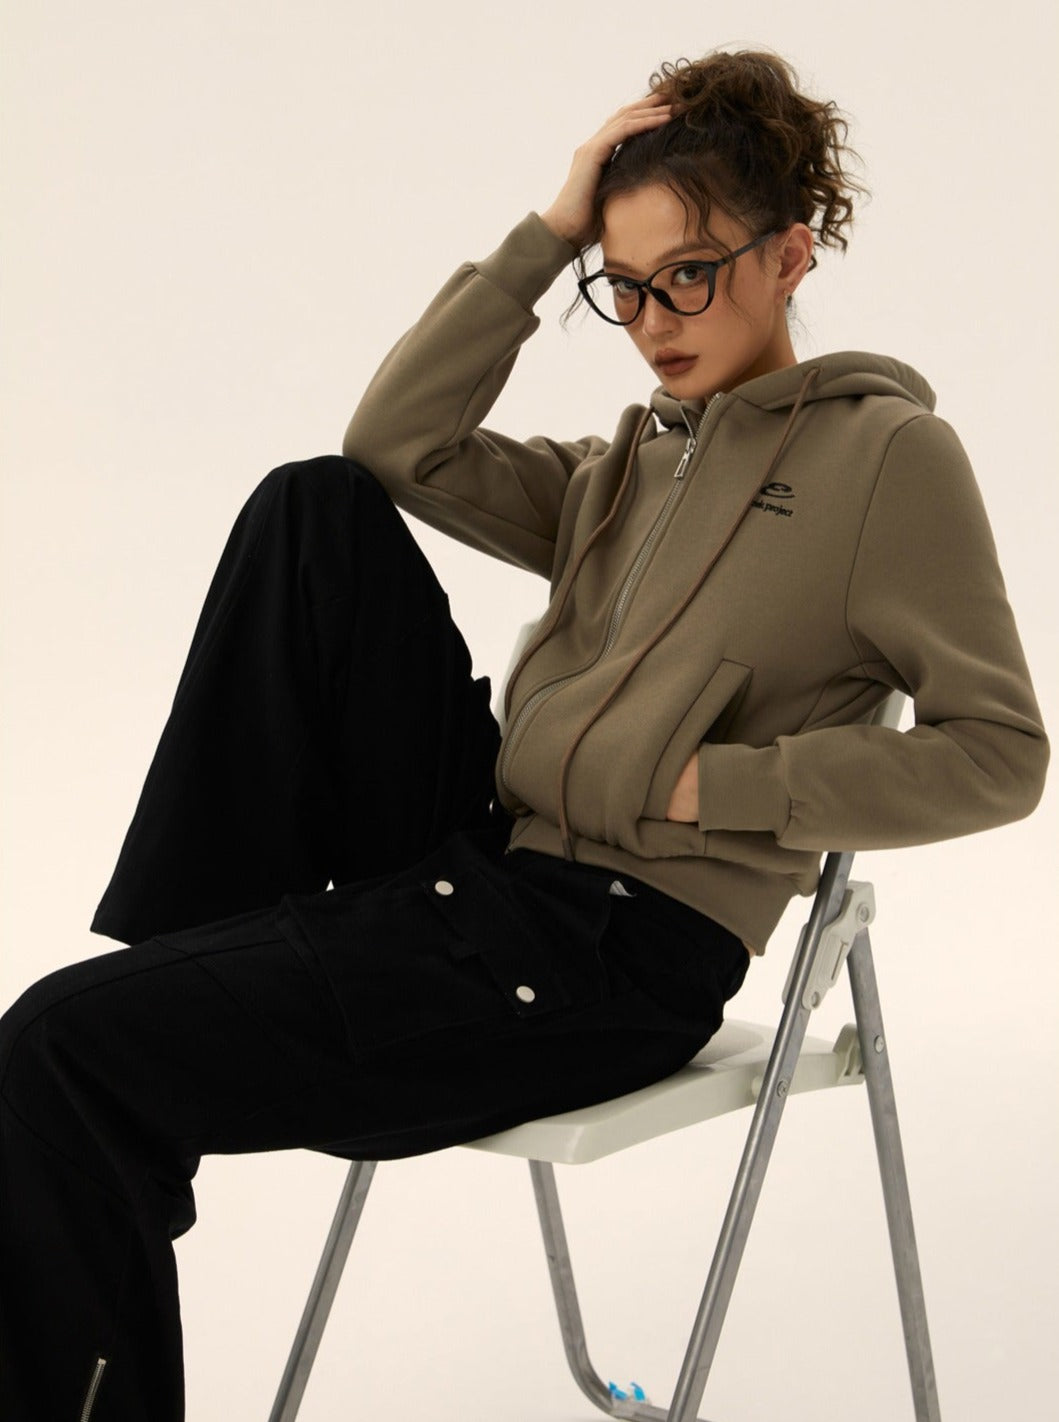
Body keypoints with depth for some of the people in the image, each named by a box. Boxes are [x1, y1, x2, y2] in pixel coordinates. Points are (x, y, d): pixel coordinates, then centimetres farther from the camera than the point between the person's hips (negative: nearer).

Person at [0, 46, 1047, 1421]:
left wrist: (720, 781, -13)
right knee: (317, 506, -8)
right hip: (480, 861, 7)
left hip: (612, 950, -7)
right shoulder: (624, 470, 19)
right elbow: (398, 445, 6)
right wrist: (547, 236, 3)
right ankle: (191, 956, -7)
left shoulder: (889, 453, -1)